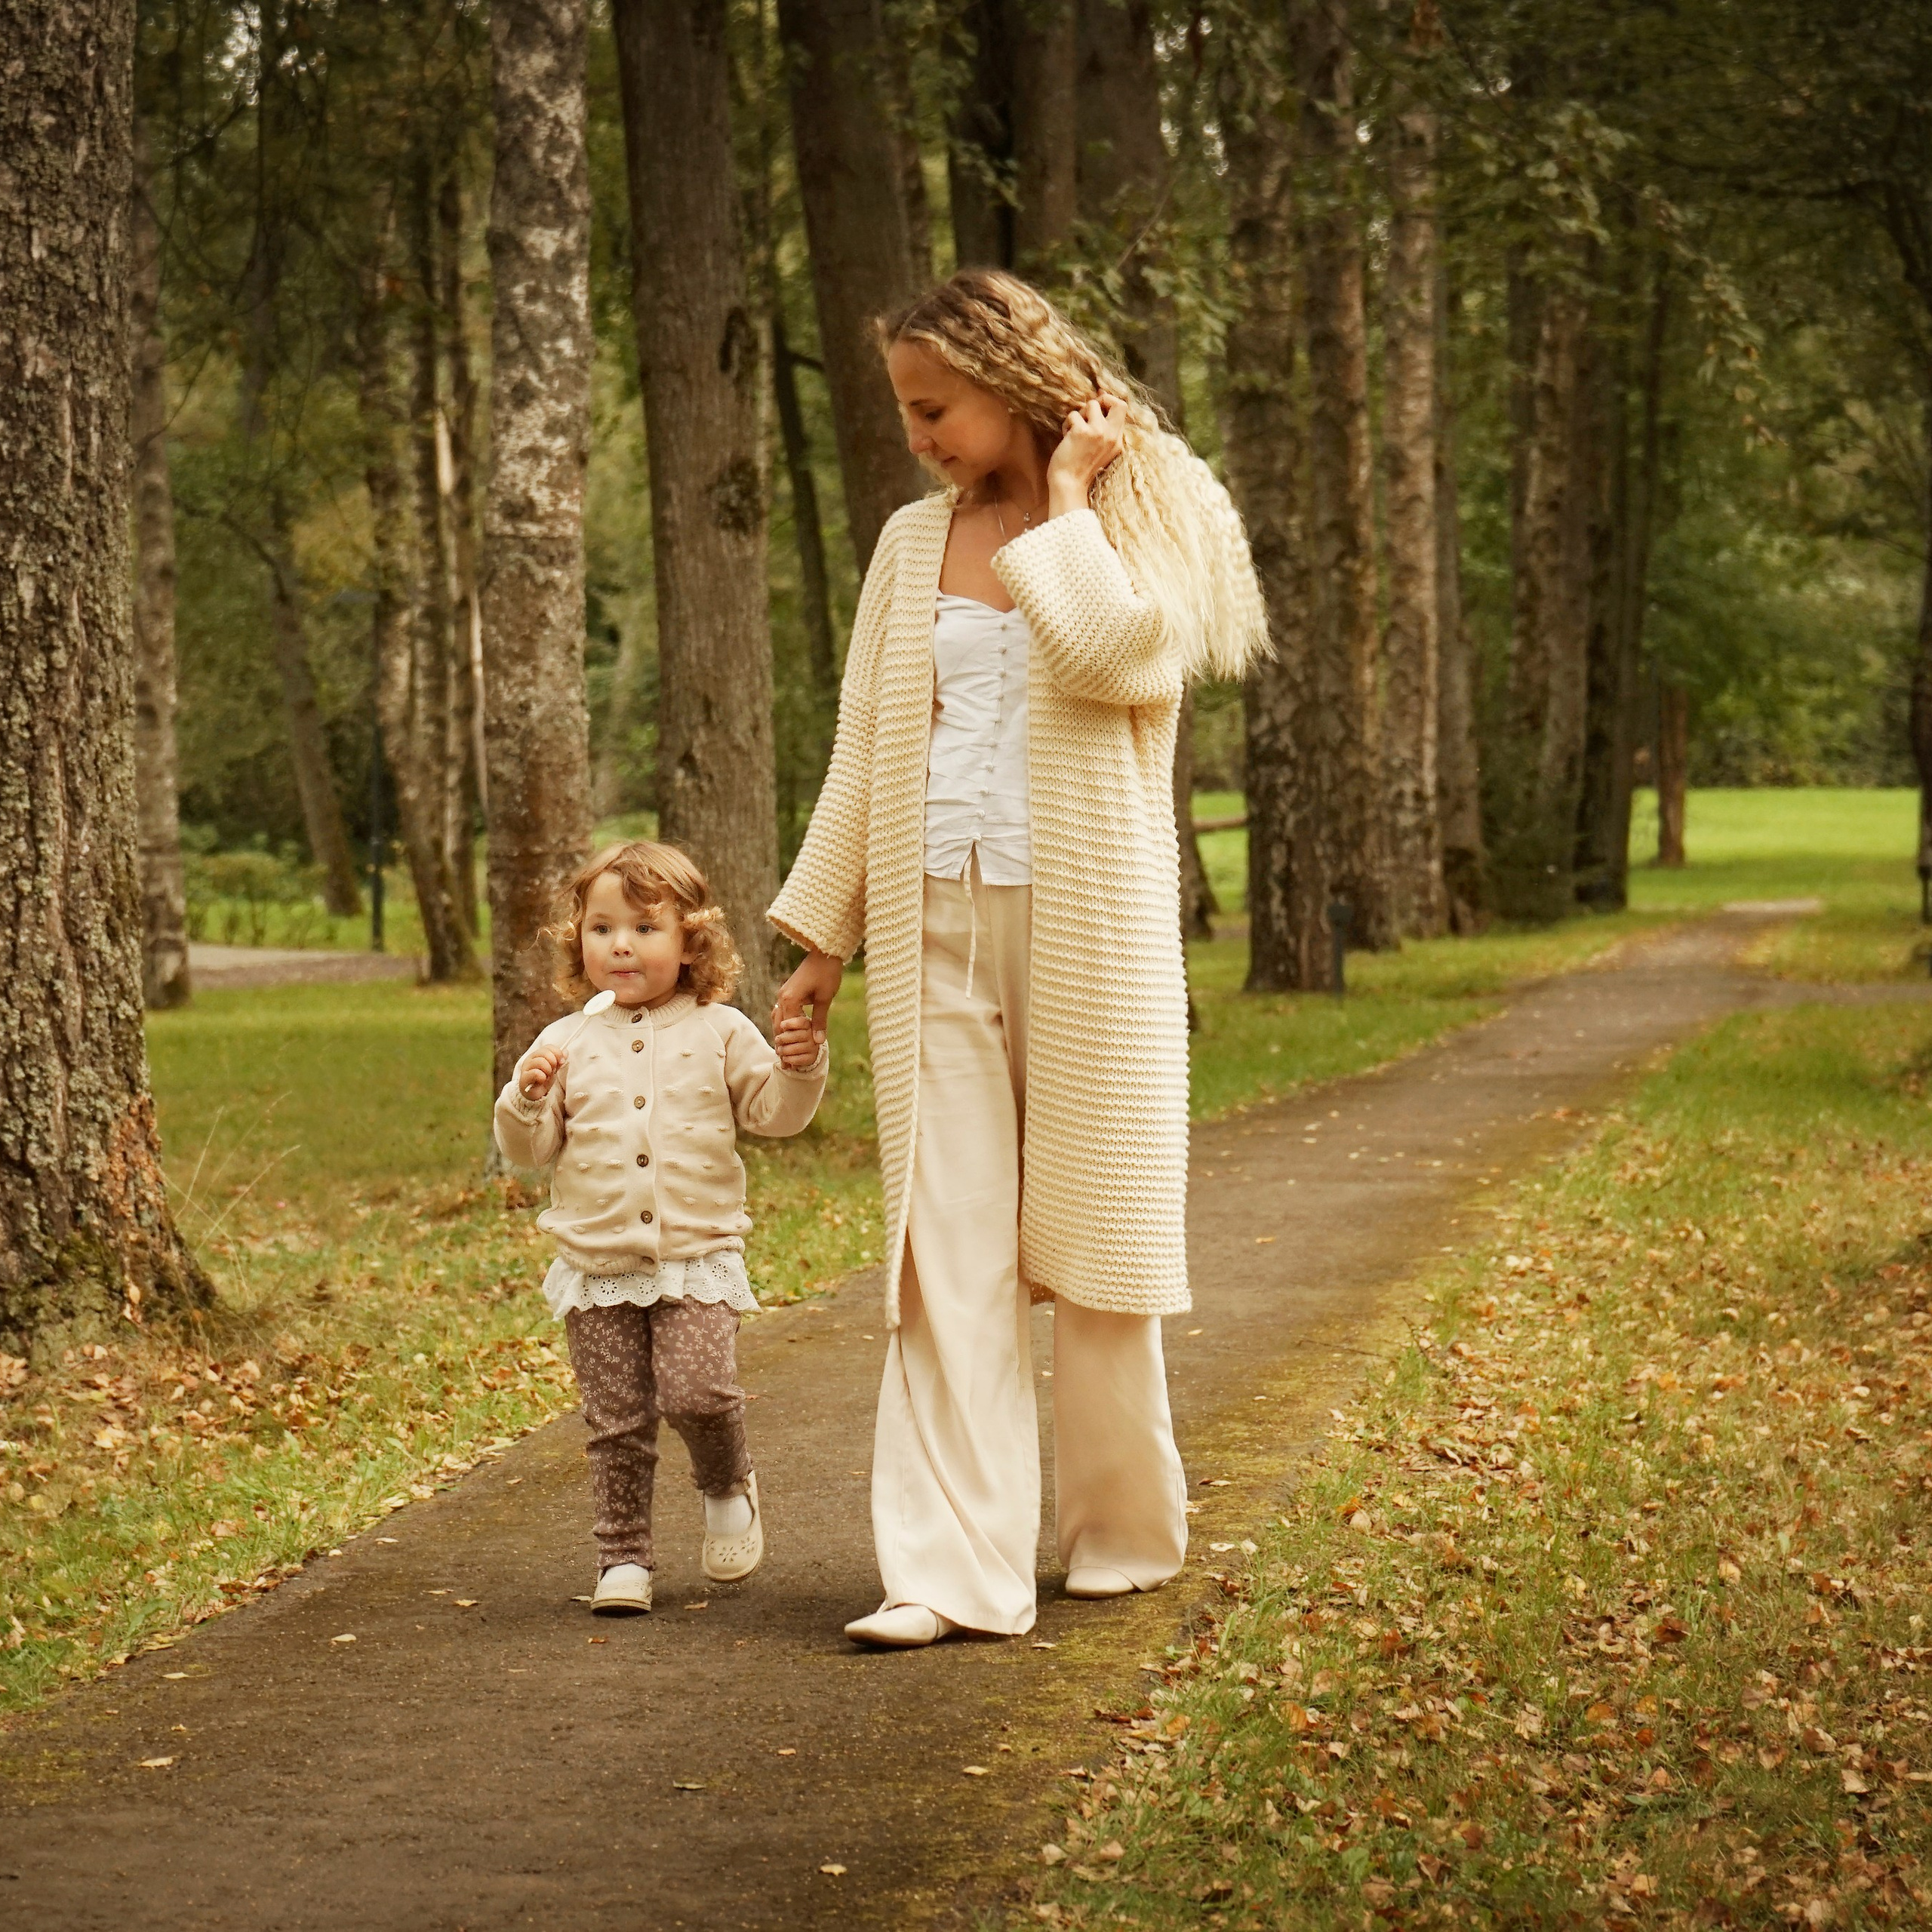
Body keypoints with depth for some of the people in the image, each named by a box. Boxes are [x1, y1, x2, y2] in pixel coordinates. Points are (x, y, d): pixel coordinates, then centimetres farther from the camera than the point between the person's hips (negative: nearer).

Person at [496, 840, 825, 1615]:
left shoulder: (718, 1034, 4)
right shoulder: (567, 1044, 6)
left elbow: (773, 1111, 4)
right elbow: (528, 1150, 6)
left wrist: (800, 1068, -15)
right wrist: (526, 1101, -14)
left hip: (696, 1258, -2)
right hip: (599, 1267, 2)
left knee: (698, 1389, -18)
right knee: (617, 1421, 2)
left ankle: (728, 1485, 12)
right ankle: (623, 1557, 13)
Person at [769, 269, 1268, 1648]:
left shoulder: (1151, 516, 0)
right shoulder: (914, 544, 12)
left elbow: (1119, 651, -22)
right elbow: (865, 752, 15)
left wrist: (1066, 498, -10)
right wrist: (820, 939, 11)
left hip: (1087, 926, -3)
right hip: (935, 932, 3)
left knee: (1094, 1235, 5)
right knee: (944, 1250, -4)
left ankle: (1126, 1528, 21)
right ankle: (954, 1568, -6)